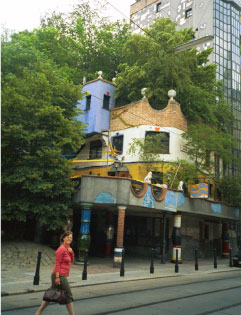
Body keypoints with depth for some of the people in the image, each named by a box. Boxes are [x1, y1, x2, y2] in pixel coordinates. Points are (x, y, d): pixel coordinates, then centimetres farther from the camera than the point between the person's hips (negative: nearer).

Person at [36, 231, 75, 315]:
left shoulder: (67, 248, 13)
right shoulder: (61, 249, -14)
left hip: (61, 275, 9)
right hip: (60, 275, -9)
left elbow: (72, 260, 18)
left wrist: (71, 252, 0)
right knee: (68, 295, 0)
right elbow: (57, 264, -17)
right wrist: (57, 277, -19)